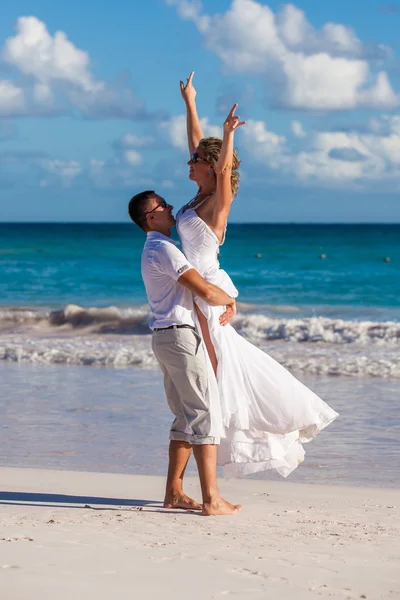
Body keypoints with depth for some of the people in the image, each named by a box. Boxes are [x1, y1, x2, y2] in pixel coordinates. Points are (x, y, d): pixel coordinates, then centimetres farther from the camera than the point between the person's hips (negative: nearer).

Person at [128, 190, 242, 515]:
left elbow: (195, 289, 25)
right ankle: (212, 499, -13)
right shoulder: (164, 248, -13)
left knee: (187, 417, 14)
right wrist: (230, 300, 0)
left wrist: (222, 305, 10)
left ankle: (174, 492, 15)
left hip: (166, 337, 10)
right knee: (205, 414, -10)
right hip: (180, 334, -10)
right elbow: (205, 290, -19)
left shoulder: (157, 249, 21)